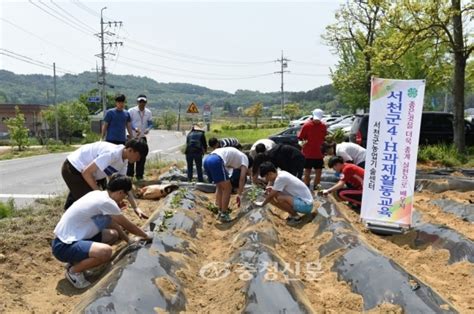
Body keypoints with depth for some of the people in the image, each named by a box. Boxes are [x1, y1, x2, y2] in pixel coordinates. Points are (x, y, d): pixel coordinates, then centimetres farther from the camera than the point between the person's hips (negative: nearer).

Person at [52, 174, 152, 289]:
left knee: (113, 235, 7)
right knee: (106, 251, -31)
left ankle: (77, 260, 14)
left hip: (71, 238, 10)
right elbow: (128, 225, -8)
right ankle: (74, 271, -3)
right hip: (64, 246, -10)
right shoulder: (106, 202, -20)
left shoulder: (98, 194, 7)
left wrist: (129, 240, 23)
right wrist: (146, 236, 8)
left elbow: (112, 223, 20)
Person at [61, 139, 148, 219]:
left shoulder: (123, 161, -2)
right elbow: (86, 172, -29)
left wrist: (135, 208, -3)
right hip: (72, 169, -9)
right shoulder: (111, 153, -31)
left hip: (79, 170, 9)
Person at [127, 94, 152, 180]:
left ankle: (139, 175, 16)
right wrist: (135, 128, -24)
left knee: (142, 156, 6)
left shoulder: (148, 112, 6)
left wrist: (148, 129, -13)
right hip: (132, 137, -4)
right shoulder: (131, 111, -5)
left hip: (142, 137, 4)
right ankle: (129, 174, 9)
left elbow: (150, 123, 9)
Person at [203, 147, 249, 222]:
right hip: (216, 161, -9)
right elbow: (242, 178, 5)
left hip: (207, 160, 9)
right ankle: (223, 215, 9)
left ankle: (220, 212, 25)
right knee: (227, 188, 4)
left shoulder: (235, 156, 38)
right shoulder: (245, 158, 18)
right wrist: (239, 195, 8)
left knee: (220, 187, 23)